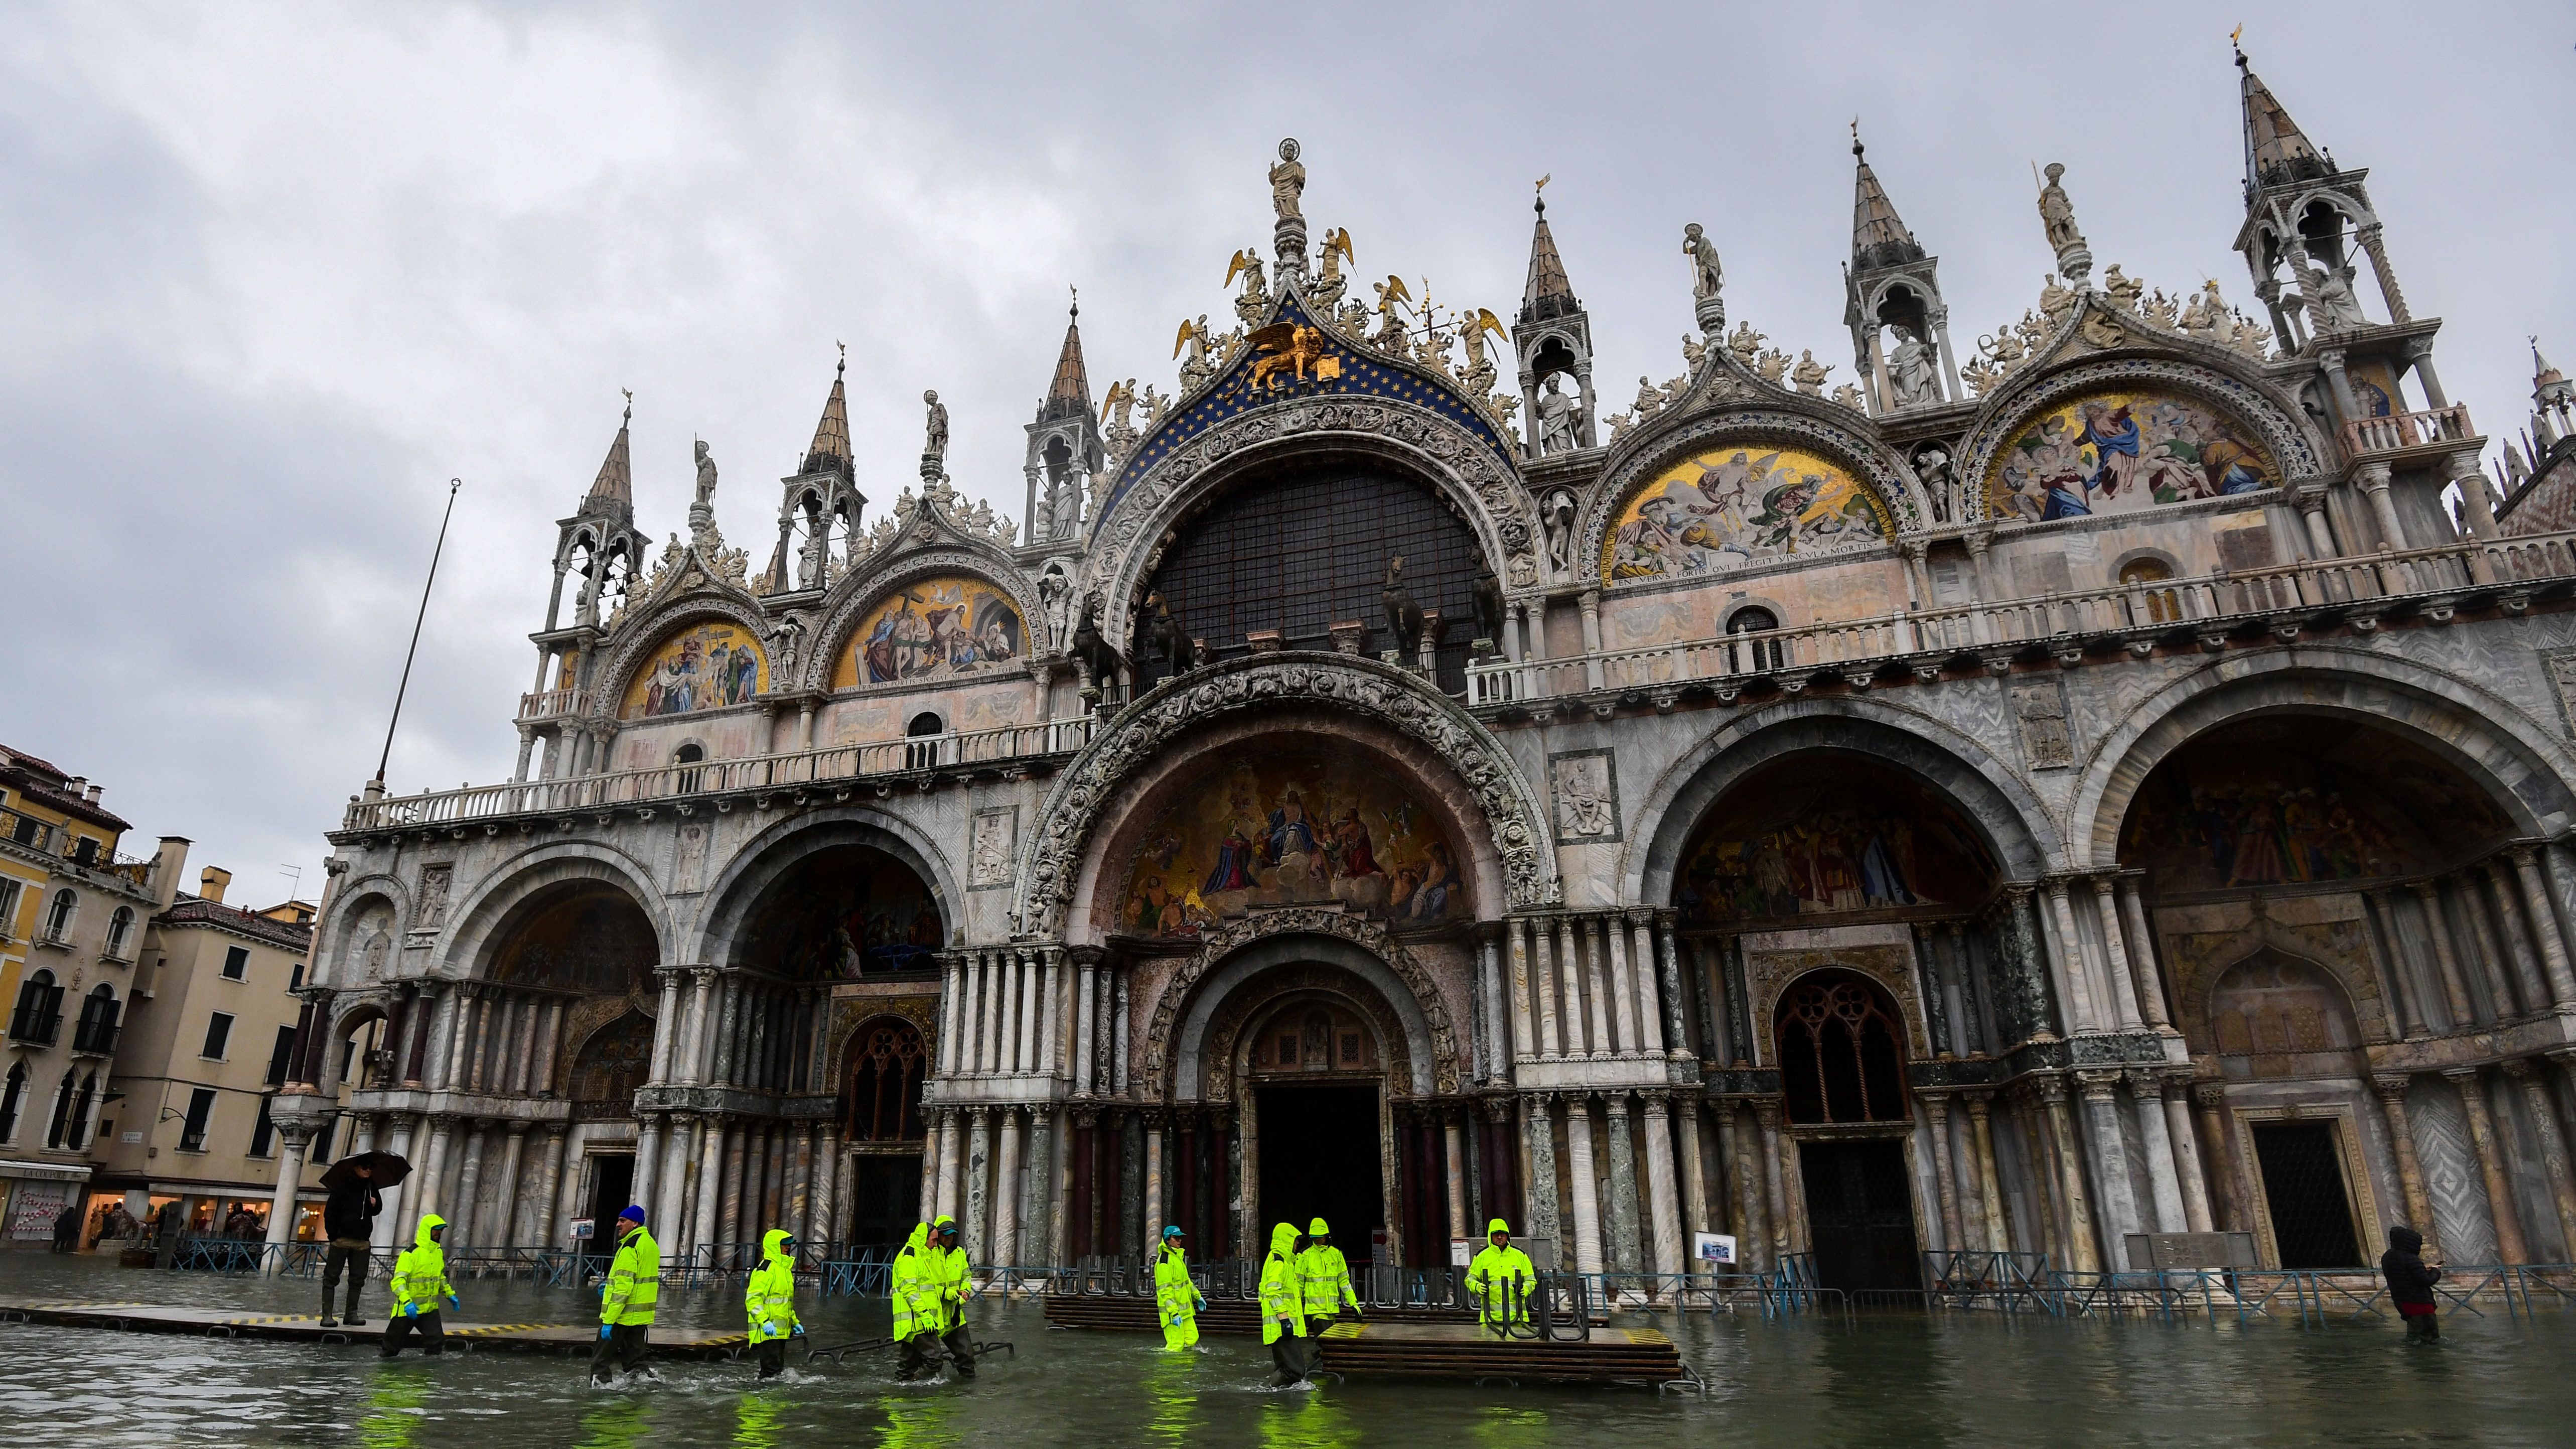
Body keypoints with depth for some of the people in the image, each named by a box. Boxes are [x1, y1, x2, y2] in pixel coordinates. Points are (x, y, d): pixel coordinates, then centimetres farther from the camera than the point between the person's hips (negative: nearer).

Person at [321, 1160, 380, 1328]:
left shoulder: (371, 1187, 12)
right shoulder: (345, 1185, -6)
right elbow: (330, 1211, -6)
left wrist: (375, 1204, -1)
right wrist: (333, 1235, -11)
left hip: (362, 1241, 5)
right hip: (342, 1239, -5)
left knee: (358, 1279, 7)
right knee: (331, 1277, -1)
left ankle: (351, 1314, 15)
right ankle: (327, 1315, 4)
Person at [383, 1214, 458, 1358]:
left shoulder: (439, 1252, 8)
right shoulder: (411, 1253, -17)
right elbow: (398, 1280, -23)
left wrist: (450, 1294, 18)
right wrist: (407, 1302, -33)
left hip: (430, 1308, 5)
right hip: (407, 1309, -5)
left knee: (436, 1338, -8)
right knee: (394, 1341, 11)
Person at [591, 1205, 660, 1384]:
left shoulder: (630, 1247, -15)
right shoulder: (651, 1244, 13)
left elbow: (623, 1287, -22)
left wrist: (609, 1320, -22)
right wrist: (610, 1287, 22)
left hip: (623, 1316, -8)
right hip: (642, 1316, 8)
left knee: (600, 1362, 2)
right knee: (634, 1361, 13)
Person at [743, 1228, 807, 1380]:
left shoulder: (784, 1269, 18)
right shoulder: (766, 1269, -14)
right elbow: (752, 1298, -21)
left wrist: (795, 1322, 24)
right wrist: (765, 1321, -29)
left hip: (780, 1331, 10)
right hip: (767, 1331, -10)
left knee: (778, 1368, 14)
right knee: (771, 1369, -13)